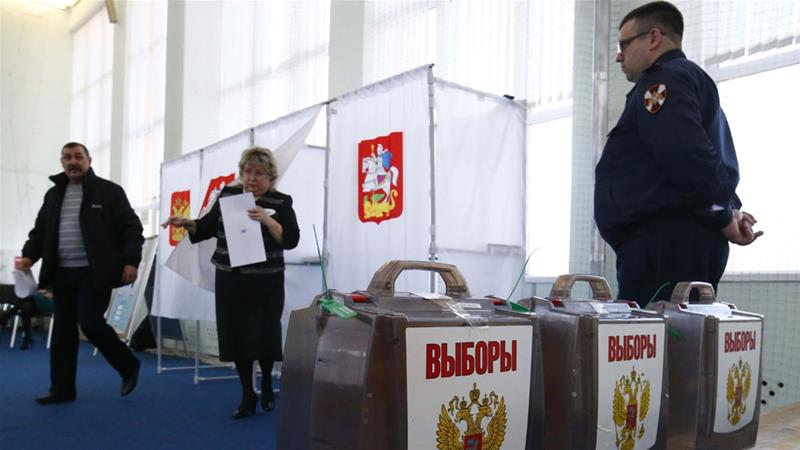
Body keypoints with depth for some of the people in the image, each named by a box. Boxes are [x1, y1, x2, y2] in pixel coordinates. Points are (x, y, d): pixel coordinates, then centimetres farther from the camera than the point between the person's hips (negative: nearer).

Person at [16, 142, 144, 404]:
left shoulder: (109, 191, -1)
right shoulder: (53, 195, 15)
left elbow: (131, 227, -6)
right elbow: (40, 231, 19)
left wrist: (130, 261, -16)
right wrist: (29, 256, 2)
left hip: (95, 272, -6)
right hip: (62, 272, 6)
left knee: (90, 323, -13)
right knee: (63, 330, 7)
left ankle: (129, 366, 10)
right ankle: (62, 389, 16)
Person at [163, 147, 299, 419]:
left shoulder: (280, 202, -4)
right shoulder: (228, 194, 5)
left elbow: (291, 240, -12)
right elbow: (207, 227, 12)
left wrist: (268, 221, -25)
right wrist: (187, 223, -7)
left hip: (265, 283, -3)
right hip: (230, 280, 3)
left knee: (264, 334, 3)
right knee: (235, 335, 4)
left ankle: (266, 385, 32)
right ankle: (247, 395, 19)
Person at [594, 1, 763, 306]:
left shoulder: (661, 81, -6)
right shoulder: (692, 79, 28)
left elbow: (690, 159, -19)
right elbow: (709, 158, 25)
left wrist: (723, 216, -9)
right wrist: (729, 209, 9)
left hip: (664, 243, -10)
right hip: (691, 243, 10)